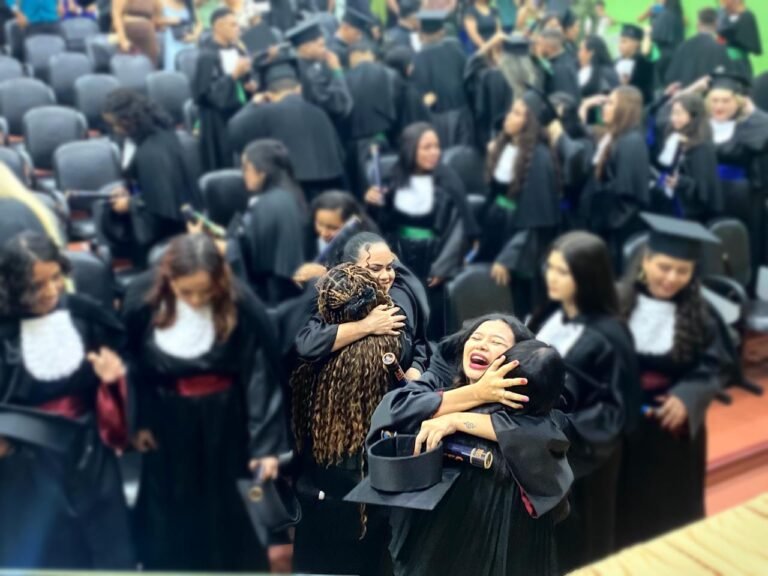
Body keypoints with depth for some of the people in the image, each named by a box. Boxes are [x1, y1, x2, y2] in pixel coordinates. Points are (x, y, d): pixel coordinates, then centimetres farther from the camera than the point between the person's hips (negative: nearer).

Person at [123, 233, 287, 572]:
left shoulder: (242, 305, -24)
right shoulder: (142, 297, -17)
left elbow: (262, 375, -21)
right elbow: (132, 364, -3)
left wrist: (267, 443, -23)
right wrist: (138, 421, 3)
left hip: (225, 420, -2)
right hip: (166, 419, 2)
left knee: (227, 511, 14)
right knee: (167, 513, 17)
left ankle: (231, 566, 38)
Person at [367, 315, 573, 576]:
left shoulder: (528, 403, -3)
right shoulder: (436, 382, 1)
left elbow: (552, 435, -24)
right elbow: (394, 410, -17)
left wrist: (457, 420, -24)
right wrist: (477, 393, -21)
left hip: (496, 544, -1)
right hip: (426, 536, 2)